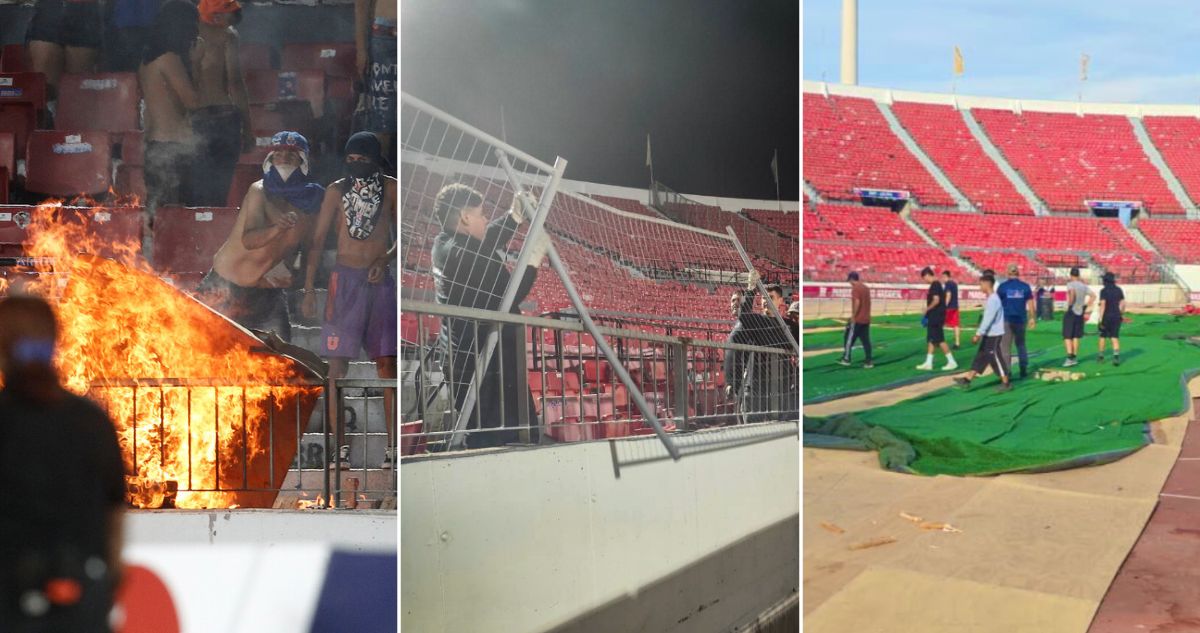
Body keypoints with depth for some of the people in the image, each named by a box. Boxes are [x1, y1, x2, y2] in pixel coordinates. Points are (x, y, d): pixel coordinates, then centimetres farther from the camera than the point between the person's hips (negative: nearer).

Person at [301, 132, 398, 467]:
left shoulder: (390, 188, 4)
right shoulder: (336, 191, 4)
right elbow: (318, 239, 4)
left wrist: (386, 259, -13)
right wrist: (308, 289, -2)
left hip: (380, 280, 0)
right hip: (345, 279, 0)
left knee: (387, 363, -4)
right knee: (338, 363, -3)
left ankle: (392, 444, 1)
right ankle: (341, 443, 2)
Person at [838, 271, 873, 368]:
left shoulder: (855, 288, -12)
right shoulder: (866, 288, 14)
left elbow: (857, 302, -22)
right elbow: (868, 302, 18)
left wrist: (853, 316, -17)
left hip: (857, 320, -8)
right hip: (866, 319, 8)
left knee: (849, 338, 4)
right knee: (866, 340, 7)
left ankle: (846, 359, 8)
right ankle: (868, 361, 5)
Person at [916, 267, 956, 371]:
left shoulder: (935, 285, -16)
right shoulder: (937, 284, 15)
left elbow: (936, 300, -24)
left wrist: (927, 309, -12)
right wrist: (928, 311, 14)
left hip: (936, 317, -10)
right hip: (934, 317, 10)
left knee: (940, 340, -6)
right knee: (930, 340, 12)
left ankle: (951, 362, -1)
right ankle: (928, 363, 15)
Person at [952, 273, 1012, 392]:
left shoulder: (993, 300, -19)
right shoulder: (991, 299, 12)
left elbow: (987, 320, -24)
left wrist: (978, 334, -24)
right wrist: (980, 333, 23)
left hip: (994, 335, -10)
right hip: (989, 334, 10)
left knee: (995, 358, -3)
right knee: (980, 357, 10)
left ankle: (1006, 383, 5)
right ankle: (967, 379, 12)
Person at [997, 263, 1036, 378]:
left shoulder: (1002, 286, -6)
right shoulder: (1025, 286, 2)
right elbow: (1030, 304, 3)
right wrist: (1032, 318, 12)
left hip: (1006, 320, -3)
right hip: (1021, 320, 3)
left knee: (1005, 347, 0)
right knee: (1021, 345, 17)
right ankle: (1024, 370, 17)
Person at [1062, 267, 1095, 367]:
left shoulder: (1070, 284, -10)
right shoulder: (1084, 286, 8)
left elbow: (1072, 292, -30)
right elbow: (1093, 296, 8)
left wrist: (1069, 305, -21)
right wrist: (1086, 307, 11)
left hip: (1070, 313, -6)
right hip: (1080, 313, 6)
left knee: (1067, 336, -3)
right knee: (1076, 337, 14)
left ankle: (1070, 358, -15)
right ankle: (1074, 358, 17)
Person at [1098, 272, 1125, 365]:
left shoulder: (1104, 290, -11)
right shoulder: (1119, 290, 4)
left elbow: (1103, 304, -18)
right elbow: (1123, 303, 6)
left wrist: (1101, 319, -18)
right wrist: (1121, 314, 21)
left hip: (1106, 316, -3)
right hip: (1116, 317, 3)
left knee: (1102, 336, 15)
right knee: (1115, 337, 1)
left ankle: (1101, 356, 24)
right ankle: (1116, 357, -17)